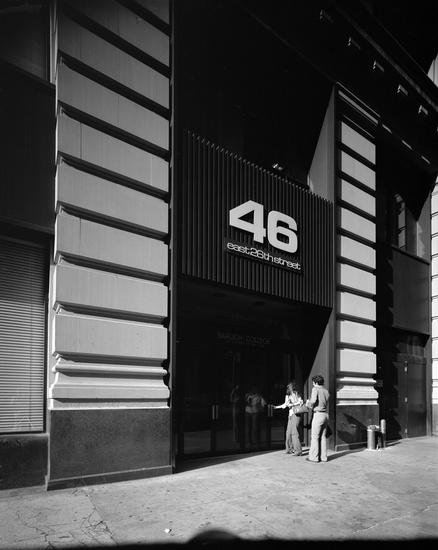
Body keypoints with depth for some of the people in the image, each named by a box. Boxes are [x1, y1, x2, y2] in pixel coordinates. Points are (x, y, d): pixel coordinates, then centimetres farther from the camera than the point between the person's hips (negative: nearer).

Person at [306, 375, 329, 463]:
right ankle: (323, 457, 10)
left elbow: (313, 401, -19)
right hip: (326, 415, 7)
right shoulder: (326, 391, 15)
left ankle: (314, 457, 0)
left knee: (315, 437, -1)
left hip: (318, 414, -7)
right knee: (323, 437, 10)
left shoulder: (315, 389, -6)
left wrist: (308, 403, 2)